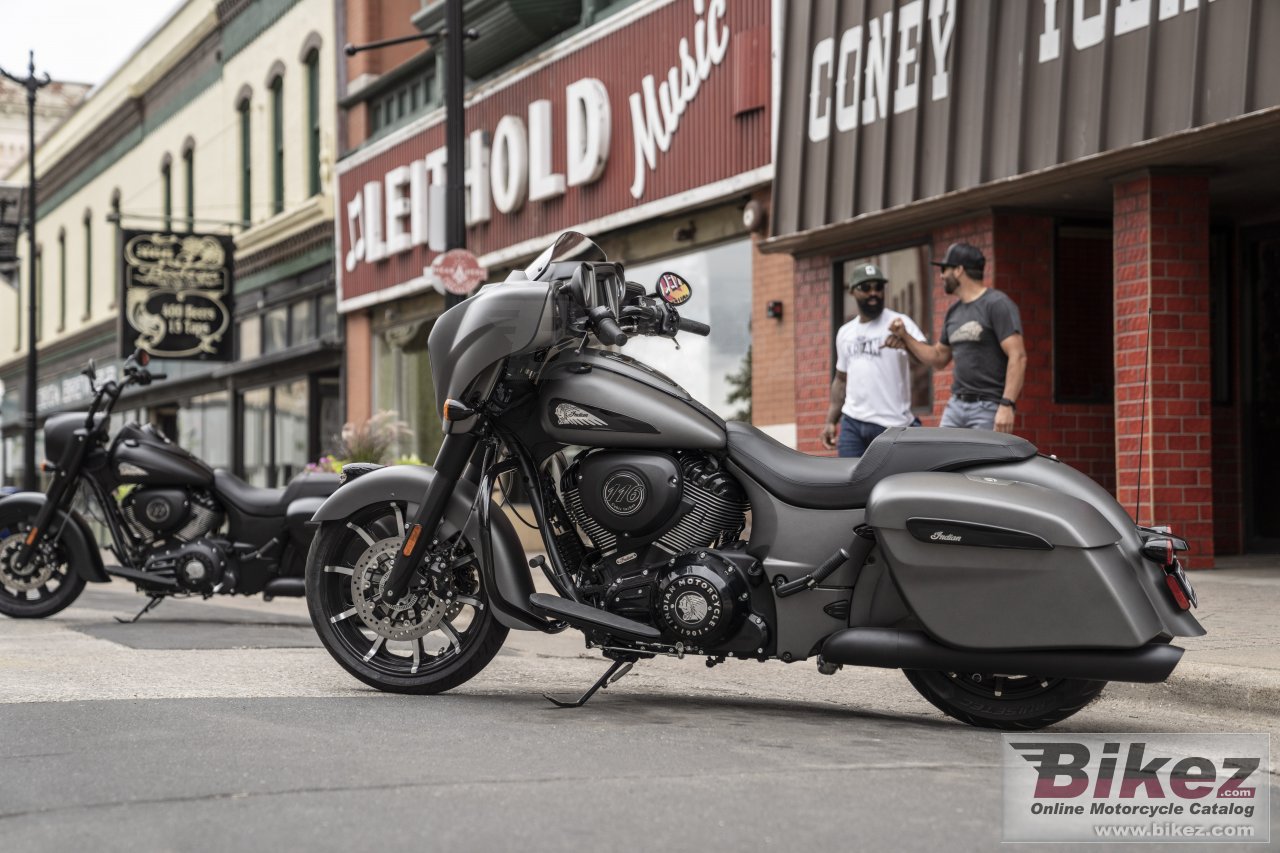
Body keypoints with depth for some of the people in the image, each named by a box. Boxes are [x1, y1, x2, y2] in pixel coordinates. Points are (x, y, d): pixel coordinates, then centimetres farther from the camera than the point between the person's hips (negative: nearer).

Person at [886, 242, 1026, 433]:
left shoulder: (997, 304, -9)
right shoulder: (954, 312, 15)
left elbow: (1018, 357, -16)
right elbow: (939, 358, 25)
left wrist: (1007, 404, -25)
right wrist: (905, 337, 12)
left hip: (989, 408, -8)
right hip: (956, 405, 8)